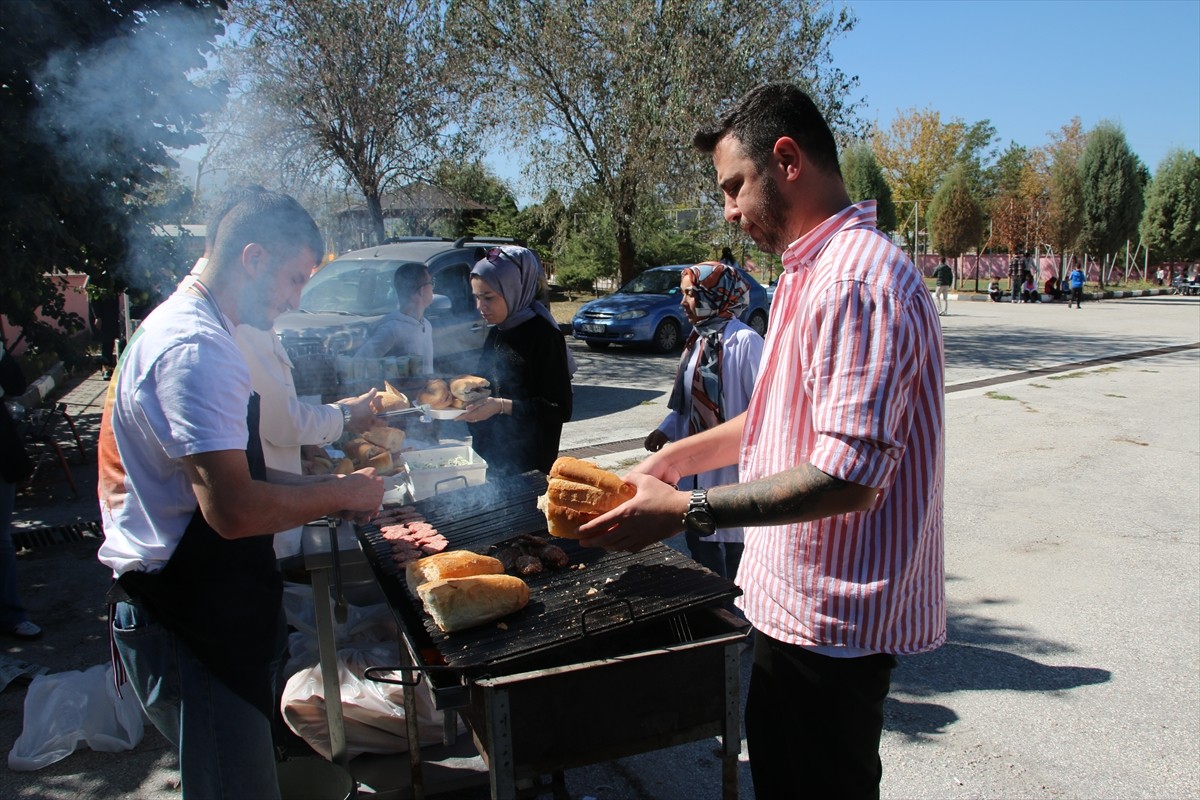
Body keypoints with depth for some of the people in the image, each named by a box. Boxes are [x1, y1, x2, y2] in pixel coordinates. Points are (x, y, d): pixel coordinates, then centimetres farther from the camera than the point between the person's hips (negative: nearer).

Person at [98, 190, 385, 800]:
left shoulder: (182, 327, 13)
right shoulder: (197, 349, -23)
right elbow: (233, 510, -31)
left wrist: (322, 489, 7)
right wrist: (340, 494, -15)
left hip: (204, 606, 10)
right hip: (186, 626, -10)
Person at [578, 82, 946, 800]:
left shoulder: (860, 278, -24)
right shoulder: (809, 272, 12)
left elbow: (846, 476, -29)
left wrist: (688, 511, -27)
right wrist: (675, 459, 11)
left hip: (833, 622, -10)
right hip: (793, 598, 10)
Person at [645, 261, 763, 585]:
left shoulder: (745, 341, -17)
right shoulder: (697, 340, 10)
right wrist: (666, 430, 6)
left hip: (732, 466, -9)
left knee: (734, 549, 3)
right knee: (699, 545, 18)